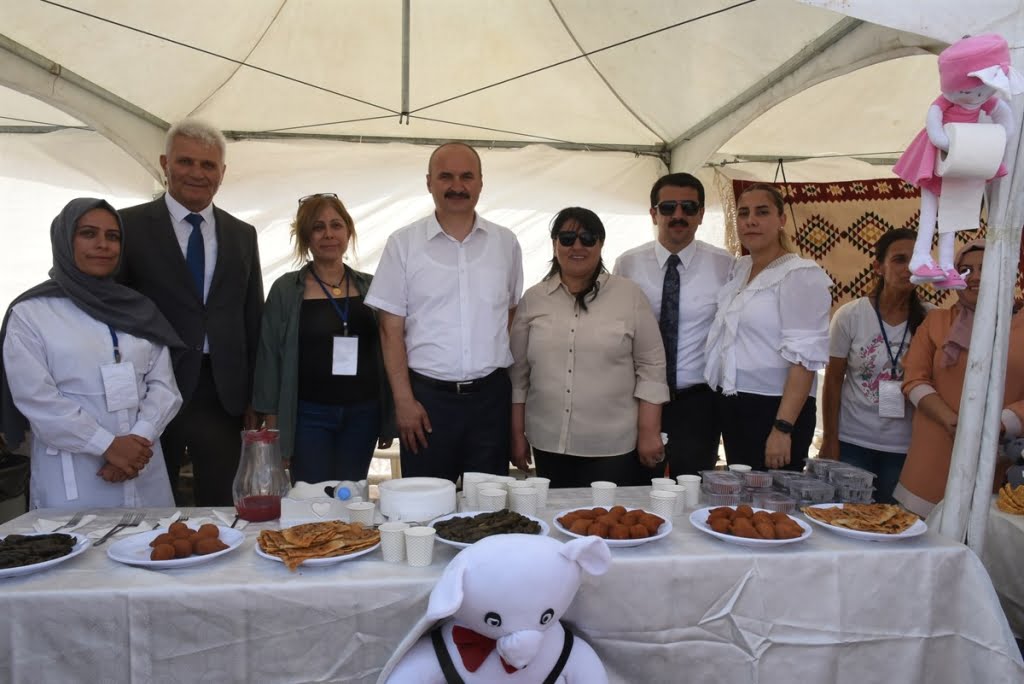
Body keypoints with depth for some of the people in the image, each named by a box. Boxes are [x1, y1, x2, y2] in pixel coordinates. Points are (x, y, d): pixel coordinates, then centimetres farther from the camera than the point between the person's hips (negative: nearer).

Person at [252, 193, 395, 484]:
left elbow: (386, 351, 9)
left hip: (363, 413, 2)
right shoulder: (285, 290, 0)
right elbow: (270, 356, 2)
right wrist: (272, 424, -1)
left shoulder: (369, 286, 6)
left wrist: (389, 419, 8)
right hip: (309, 415, -2)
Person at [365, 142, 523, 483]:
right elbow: (391, 329, -1)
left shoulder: (506, 243, 6)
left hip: (491, 395, 2)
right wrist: (403, 400, -6)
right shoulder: (403, 243, 0)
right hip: (427, 396, -2)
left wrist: (514, 383, 5)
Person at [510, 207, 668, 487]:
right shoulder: (533, 299, 6)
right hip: (549, 444, 2)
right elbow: (518, 372, 9)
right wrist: (517, 435, 8)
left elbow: (651, 367, 0)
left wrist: (649, 433, -4)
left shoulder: (630, 294, 0)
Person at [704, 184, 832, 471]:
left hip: (775, 408, -7)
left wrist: (783, 428, -22)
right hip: (733, 406, 7)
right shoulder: (739, 268, 10)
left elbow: (804, 357, -18)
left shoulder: (800, 274, -12)